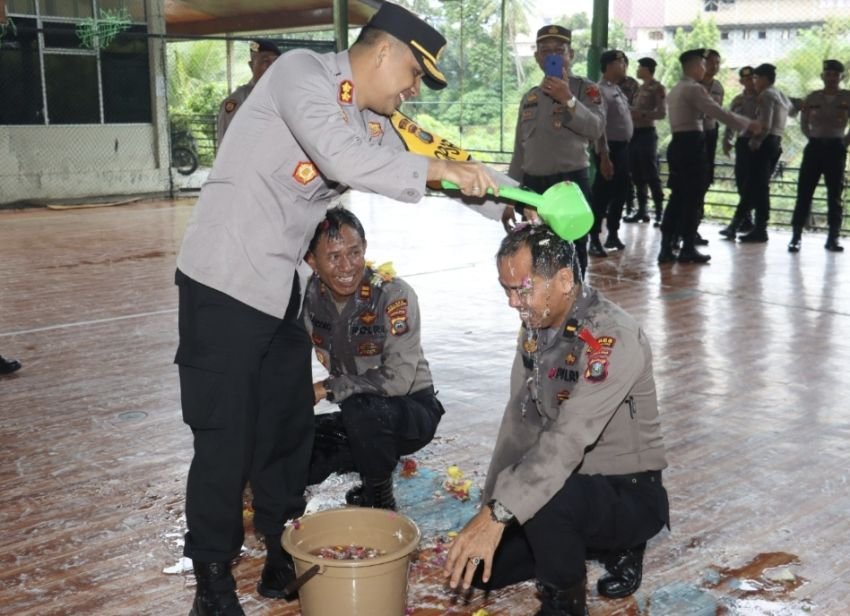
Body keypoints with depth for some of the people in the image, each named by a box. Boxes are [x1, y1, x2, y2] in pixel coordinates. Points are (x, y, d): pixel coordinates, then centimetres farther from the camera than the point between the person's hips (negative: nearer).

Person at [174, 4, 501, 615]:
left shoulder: (373, 120, 10)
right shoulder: (302, 72, -15)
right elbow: (343, 160, -30)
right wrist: (437, 168, -21)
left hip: (283, 288, 8)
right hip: (225, 279, -8)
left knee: (289, 423, 14)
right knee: (225, 436, -2)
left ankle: (284, 555, 30)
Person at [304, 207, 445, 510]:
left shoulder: (394, 295, -23)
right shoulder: (308, 295, -7)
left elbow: (398, 379, -27)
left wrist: (326, 389, -24)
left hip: (413, 411, -5)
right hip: (357, 416, 5)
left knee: (360, 410, -36)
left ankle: (381, 503, -9)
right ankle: (378, 461, 10)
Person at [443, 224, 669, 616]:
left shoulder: (613, 338, -27)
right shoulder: (536, 326, -1)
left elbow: (568, 441, -36)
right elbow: (520, 421, 3)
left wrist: (500, 513, -41)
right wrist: (490, 504, -2)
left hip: (629, 493, -8)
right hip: (567, 483, 8)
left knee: (544, 500, -37)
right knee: (481, 567, 4)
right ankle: (609, 545, 18)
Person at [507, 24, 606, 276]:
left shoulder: (586, 89, 0)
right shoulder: (530, 97, 15)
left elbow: (596, 129, -17)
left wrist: (568, 100, -25)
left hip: (571, 183, -5)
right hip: (532, 184, 5)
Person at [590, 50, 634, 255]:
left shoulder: (617, 89, 14)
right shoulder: (601, 90, -15)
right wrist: (604, 156, -25)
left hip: (623, 147, 9)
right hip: (610, 148, -9)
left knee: (620, 193, 15)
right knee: (602, 195, -3)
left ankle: (613, 234, 26)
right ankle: (594, 240, 3)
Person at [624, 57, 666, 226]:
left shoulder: (657, 88, -7)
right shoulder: (641, 87, 16)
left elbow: (662, 113, -15)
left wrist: (642, 114, -26)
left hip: (647, 134, -8)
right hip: (635, 133, 8)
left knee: (651, 175, -7)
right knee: (637, 175, 9)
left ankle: (659, 213, -4)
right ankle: (642, 210, 16)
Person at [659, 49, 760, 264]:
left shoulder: (675, 90, 19)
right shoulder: (694, 88, -11)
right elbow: (719, 112, -16)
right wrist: (748, 123, -9)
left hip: (678, 143, 9)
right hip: (691, 144, -9)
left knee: (678, 197, 9)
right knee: (693, 198, -2)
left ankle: (667, 248, 7)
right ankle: (688, 249, 2)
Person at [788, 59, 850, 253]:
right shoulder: (812, 98, 5)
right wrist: (813, 137, 7)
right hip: (814, 146, 1)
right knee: (804, 192, -3)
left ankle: (833, 238, 8)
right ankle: (796, 236, -2)